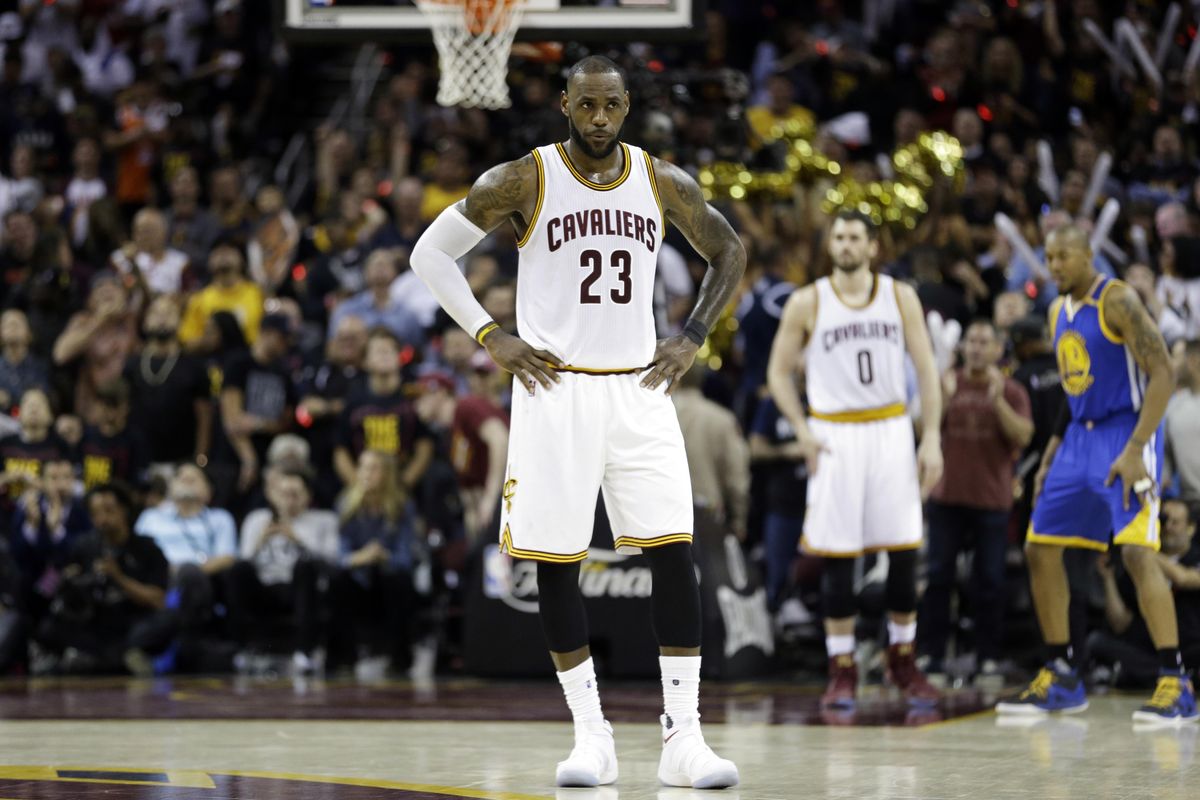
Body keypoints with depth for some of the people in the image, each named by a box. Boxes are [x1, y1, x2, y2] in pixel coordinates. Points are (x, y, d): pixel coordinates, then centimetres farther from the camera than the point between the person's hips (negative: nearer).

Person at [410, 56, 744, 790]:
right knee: (557, 563, -1)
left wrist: (695, 337, 7)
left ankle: (684, 737, -6)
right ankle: (591, 736, 9)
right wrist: (490, 336, -5)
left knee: (673, 555, -7)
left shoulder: (664, 182, 4)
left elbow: (729, 252, 19)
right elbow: (431, 253, 2)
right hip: (555, 391, -2)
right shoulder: (523, 181, -5)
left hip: (639, 390, 2)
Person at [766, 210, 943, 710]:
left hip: (890, 431, 1)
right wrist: (802, 430, -6)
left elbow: (926, 369, 5)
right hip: (834, 435, -1)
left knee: (904, 549, 0)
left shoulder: (900, 297, 4)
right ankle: (842, 672, 4)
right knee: (838, 555, -2)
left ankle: (903, 662, 15)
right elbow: (778, 371, 6)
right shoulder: (807, 303, 0)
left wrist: (932, 439, -3)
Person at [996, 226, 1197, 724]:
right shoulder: (1059, 312, 13)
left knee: (1136, 550, -20)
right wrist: (1052, 453, 16)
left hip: (1126, 435, -9)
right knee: (1040, 550, 7)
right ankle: (1060, 678, 16)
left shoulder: (1117, 301, -13)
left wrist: (1135, 449, -24)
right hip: (1080, 439, 9)